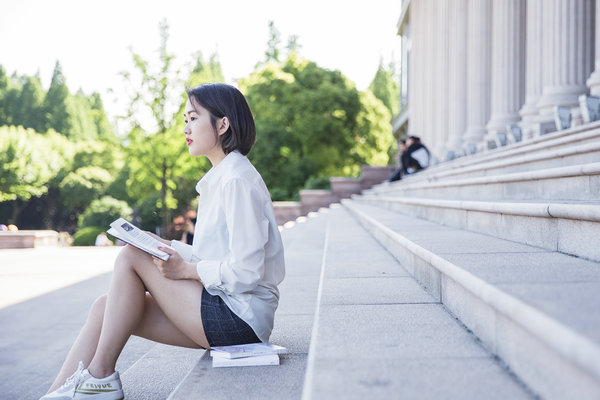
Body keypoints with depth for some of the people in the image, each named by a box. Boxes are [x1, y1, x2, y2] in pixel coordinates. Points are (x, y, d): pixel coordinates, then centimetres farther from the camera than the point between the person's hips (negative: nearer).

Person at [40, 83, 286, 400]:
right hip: (228, 311, 9)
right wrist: (166, 246, 6)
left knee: (131, 257, -11)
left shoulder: (238, 181, -15)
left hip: (241, 319, -9)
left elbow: (245, 272, -20)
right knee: (105, 308, -2)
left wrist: (185, 270, -11)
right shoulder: (221, 178, 17)